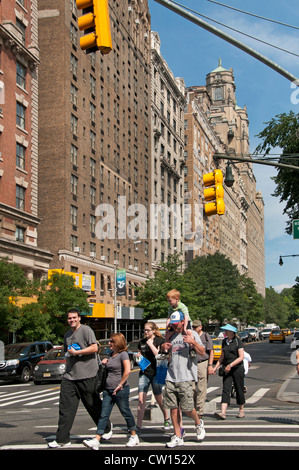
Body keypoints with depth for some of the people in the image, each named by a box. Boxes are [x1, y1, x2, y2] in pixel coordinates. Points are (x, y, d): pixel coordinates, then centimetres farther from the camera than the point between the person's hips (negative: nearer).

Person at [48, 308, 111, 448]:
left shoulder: (86, 330, -6)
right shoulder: (67, 335, 19)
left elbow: (94, 348, -15)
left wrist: (76, 352, -13)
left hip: (87, 375, -7)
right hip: (69, 376, 7)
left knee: (93, 405, 5)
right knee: (65, 407, -1)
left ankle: (107, 428, 29)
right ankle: (62, 439, 2)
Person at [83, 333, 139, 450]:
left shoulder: (123, 354, -10)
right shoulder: (112, 354, 15)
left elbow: (127, 370, -22)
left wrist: (120, 385, -20)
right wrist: (106, 363, 10)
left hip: (120, 391, -8)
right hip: (108, 390, 8)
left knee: (126, 413, 6)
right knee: (104, 415, 0)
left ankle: (134, 436, 22)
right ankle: (96, 440, -6)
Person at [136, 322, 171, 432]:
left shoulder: (159, 341, -5)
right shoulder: (142, 342, 10)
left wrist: (150, 344, -16)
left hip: (156, 373, -4)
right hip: (144, 373, 4)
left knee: (159, 398, 9)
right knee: (141, 399, -6)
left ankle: (167, 419, 34)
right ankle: (138, 426, -5)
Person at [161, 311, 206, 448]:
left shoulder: (191, 334, 1)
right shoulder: (172, 336, 17)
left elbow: (202, 352, -5)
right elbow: (164, 347, 34)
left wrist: (193, 342, -23)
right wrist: (164, 346, 10)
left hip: (186, 377, -5)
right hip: (171, 377, 5)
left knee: (187, 408, -6)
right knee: (173, 407, 3)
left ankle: (198, 424, 24)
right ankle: (178, 437, 12)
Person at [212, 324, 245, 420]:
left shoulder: (238, 341, -8)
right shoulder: (224, 341, 11)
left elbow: (241, 357, -13)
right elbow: (222, 356, 18)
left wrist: (230, 365, -21)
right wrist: (216, 367, 10)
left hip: (237, 368, -5)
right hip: (227, 369, 5)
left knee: (239, 389, 5)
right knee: (226, 389, -8)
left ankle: (241, 411, 22)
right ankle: (223, 412, -18)